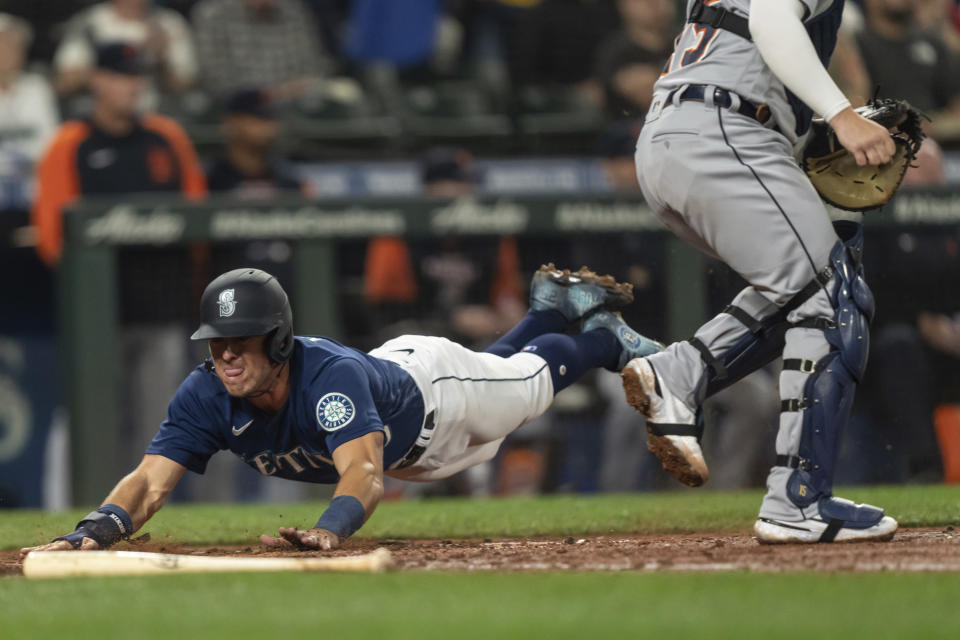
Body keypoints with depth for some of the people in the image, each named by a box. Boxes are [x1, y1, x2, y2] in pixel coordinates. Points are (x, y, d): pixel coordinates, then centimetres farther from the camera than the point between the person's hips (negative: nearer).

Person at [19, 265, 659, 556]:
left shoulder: (331, 376, -53)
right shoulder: (207, 397, -38)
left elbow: (365, 473, -67)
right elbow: (150, 481, -45)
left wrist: (327, 529, -88)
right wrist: (91, 532, -66)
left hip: (431, 387, -5)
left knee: (531, 377, 28)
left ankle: (603, 337, 59)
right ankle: (552, 309, 65)